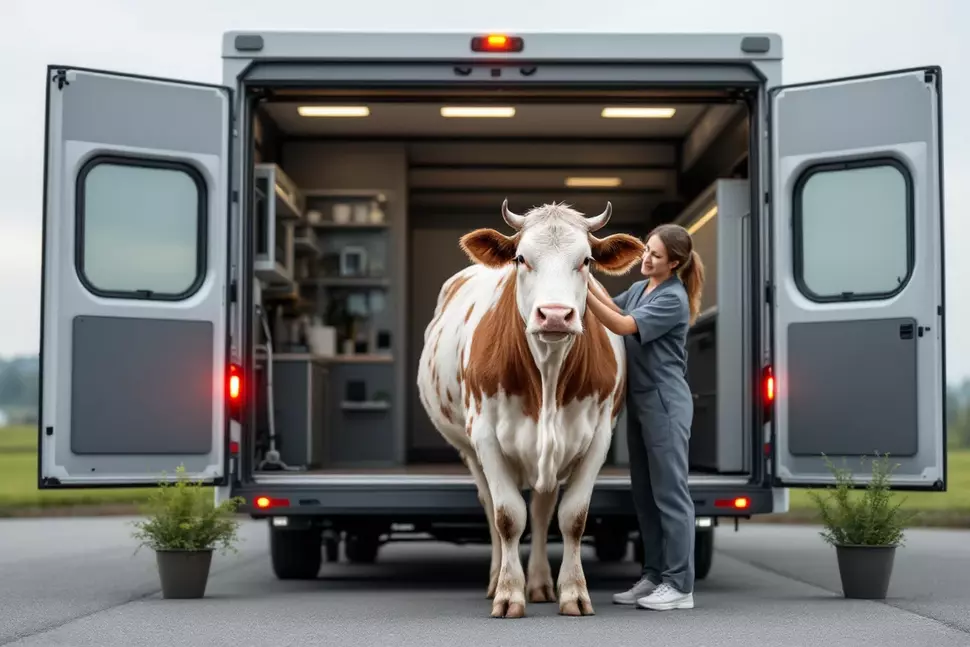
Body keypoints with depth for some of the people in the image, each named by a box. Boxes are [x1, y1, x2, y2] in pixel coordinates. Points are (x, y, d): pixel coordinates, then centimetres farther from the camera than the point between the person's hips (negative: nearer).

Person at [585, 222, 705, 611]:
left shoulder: (673, 298, -15)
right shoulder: (641, 288, 12)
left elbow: (622, 325, -22)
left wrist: (583, 290, -28)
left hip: (665, 403, -9)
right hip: (639, 401, 9)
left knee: (669, 492, -5)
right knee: (644, 493, 11)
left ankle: (679, 586, 0)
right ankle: (654, 576, 19)